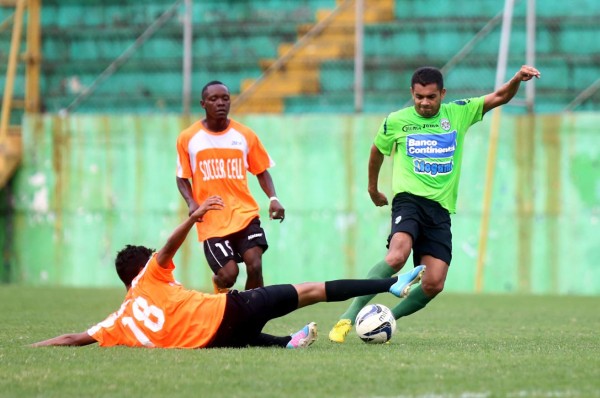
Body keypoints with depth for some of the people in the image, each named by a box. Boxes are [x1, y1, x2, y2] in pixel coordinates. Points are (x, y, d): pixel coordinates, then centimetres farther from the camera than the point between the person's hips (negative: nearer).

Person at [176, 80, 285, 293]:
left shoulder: (245, 135, 4)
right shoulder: (188, 138, 1)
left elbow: (261, 171, 11)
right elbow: (182, 178, 9)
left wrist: (273, 199, -6)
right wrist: (191, 203, -10)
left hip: (245, 214, 1)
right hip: (211, 221, -1)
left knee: (255, 266, -18)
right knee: (228, 274, -11)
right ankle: (219, 283, 27)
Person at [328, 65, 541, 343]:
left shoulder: (459, 114, 11)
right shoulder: (396, 121, 6)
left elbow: (499, 97, 9)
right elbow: (377, 151, 24)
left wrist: (518, 79, -11)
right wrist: (373, 188, 35)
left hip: (441, 209, 3)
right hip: (409, 199, -3)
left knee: (434, 284, -11)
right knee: (397, 255, -32)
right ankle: (348, 318, -30)